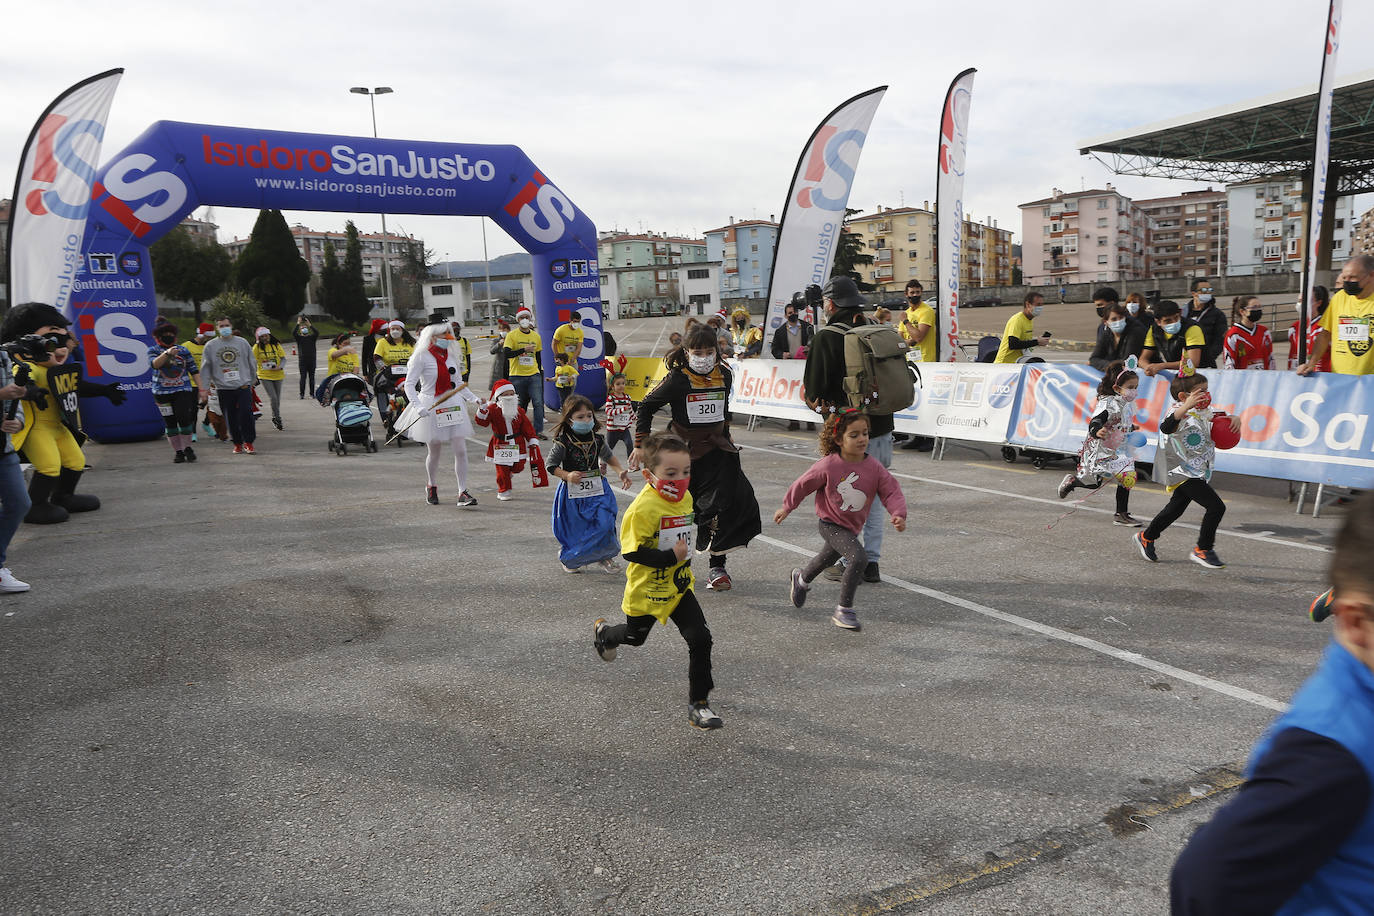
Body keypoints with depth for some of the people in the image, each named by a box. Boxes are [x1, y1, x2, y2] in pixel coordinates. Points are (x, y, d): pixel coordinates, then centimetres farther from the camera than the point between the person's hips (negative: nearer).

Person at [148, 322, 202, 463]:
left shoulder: (183, 350, 6)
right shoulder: (153, 350, 3)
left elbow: (194, 370, 8)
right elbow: (154, 364, -19)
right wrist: (166, 353, -35)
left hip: (183, 390, 0)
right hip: (162, 392, 1)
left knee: (184, 418, -12)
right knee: (170, 422, 3)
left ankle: (187, 447, 4)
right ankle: (177, 451, 11)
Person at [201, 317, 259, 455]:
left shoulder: (242, 342, 6)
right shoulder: (210, 346, 5)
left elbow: (251, 363, 16)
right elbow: (206, 368, 8)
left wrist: (253, 380, 22)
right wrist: (205, 387, 4)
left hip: (243, 386, -1)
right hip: (223, 388, 1)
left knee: (246, 415, -10)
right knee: (231, 418, 4)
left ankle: (249, 442, 5)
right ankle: (237, 443, 19)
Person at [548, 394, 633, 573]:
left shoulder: (597, 440, 0)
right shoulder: (563, 443, -13)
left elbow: (609, 456, 19)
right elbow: (551, 466, -8)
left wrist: (621, 471, 6)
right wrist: (567, 476, -24)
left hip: (597, 491, 3)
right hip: (572, 492, -3)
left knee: (605, 523, -8)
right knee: (574, 529, 6)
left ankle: (604, 556, 16)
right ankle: (567, 558, 32)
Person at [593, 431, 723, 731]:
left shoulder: (685, 498, -3)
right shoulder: (643, 507, -28)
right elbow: (632, 551, -28)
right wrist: (671, 557, -30)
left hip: (679, 586, 5)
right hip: (647, 590, -5)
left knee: (700, 639, -8)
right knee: (635, 636, 21)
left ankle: (698, 703, 6)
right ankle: (603, 631, 57)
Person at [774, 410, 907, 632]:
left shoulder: (874, 468, -13)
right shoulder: (828, 466, -22)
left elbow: (892, 491, -14)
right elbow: (803, 485, -9)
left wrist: (898, 514, -33)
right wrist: (786, 508, 1)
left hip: (852, 526, 6)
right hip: (830, 523, -6)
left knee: (829, 557, 30)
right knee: (858, 558, -25)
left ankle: (802, 578, 64)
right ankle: (843, 611, -11)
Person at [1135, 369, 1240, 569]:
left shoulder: (1204, 412, 8)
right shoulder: (1180, 414, -20)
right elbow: (1166, 427, -42)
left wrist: (1234, 419, 4)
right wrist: (1185, 407, -54)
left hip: (1198, 473, 10)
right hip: (1182, 472, -10)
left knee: (1175, 509, 22)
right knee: (1216, 507, -15)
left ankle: (1146, 537, 39)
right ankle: (1202, 550, -2)